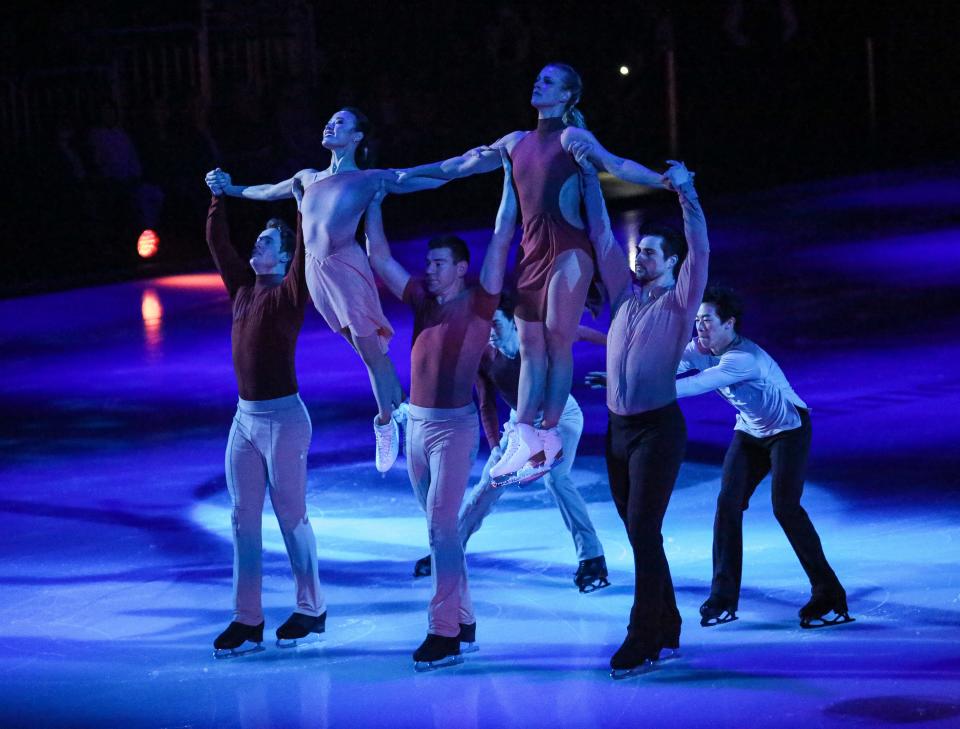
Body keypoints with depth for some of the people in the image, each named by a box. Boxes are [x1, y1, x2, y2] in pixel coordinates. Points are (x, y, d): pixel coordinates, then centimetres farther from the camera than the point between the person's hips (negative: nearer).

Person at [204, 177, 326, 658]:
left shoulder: (289, 294, -8)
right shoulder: (243, 288, 10)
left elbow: (306, 249, -21)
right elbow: (217, 243, 16)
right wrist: (219, 198, 13)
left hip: (283, 417, -7)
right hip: (245, 418, 7)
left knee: (291, 515, 2)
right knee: (243, 518, 4)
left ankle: (310, 609, 15)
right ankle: (247, 621, 5)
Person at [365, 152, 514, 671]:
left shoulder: (478, 303, -5)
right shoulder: (423, 301, 10)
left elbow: (501, 241, -10)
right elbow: (379, 259, 15)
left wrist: (508, 175, -10)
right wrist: (373, 201, 14)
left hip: (454, 425, -7)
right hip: (417, 423, 7)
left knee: (441, 524, -12)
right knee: (439, 526, 11)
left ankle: (445, 632, -13)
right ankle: (464, 620, 18)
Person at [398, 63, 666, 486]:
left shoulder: (572, 137, -1)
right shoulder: (517, 142, 17)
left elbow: (617, 165, -13)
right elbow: (463, 165, 25)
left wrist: (666, 181, -28)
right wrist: (407, 173, 29)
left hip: (567, 248, -6)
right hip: (532, 250, 6)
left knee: (557, 341, -8)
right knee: (531, 347, 1)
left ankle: (549, 435, -5)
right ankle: (523, 440, -3)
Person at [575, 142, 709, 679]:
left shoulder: (680, 303, -2)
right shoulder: (626, 297, 13)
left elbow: (700, 251, -16)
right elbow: (602, 237, 13)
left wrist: (687, 195, -26)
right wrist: (589, 176, 9)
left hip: (659, 428, -6)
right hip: (619, 428, 6)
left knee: (643, 530, -12)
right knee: (638, 532, 9)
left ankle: (643, 640, -12)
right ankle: (666, 633, 17)